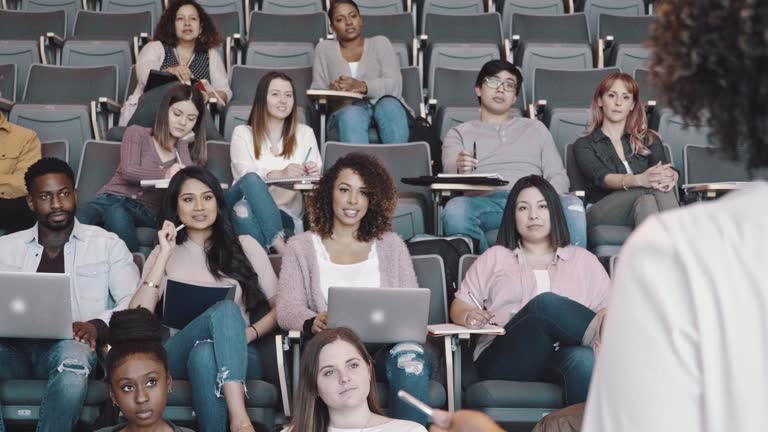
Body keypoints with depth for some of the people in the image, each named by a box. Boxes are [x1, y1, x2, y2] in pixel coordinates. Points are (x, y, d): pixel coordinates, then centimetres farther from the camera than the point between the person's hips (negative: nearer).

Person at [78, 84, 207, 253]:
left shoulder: (187, 150, 21)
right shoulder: (137, 133, 14)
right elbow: (128, 171, -4)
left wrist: (183, 141, 7)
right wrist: (165, 174, -20)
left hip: (148, 212, 0)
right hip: (113, 199, 0)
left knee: (116, 214, -38)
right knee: (78, 224, -37)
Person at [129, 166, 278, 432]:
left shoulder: (244, 246, 14)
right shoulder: (164, 253, 15)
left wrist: (249, 334, -9)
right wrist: (164, 256, -4)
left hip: (236, 358, 0)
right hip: (178, 358, 0)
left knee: (205, 354, -38)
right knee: (226, 309, -34)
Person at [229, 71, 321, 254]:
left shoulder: (305, 133, 17)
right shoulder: (242, 133, 11)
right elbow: (245, 174, -8)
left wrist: (313, 174, -19)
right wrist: (281, 174, -28)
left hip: (285, 214, 1)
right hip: (247, 206, 0)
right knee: (252, 180, -36)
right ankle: (280, 246, -44)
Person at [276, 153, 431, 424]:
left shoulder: (391, 244, 21)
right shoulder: (301, 246, 17)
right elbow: (287, 308, 3)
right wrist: (313, 322, -22)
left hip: (388, 343, 2)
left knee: (410, 359, -36)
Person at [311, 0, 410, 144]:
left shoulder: (380, 43, 17)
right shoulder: (324, 48, 21)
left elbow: (394, 85, 1)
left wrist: (362, 86, -19)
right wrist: (331, 91, -14)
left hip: (384, 106, 0)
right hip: (345, 112, 0)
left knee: (388, 104, -36)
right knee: (351, 114, -37)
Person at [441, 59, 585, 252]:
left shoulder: (535, 128, 31)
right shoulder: (459, 133, 26)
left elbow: (558, 176, 19)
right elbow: (449, 177, 7)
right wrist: (459, 169, -21)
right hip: (485, 202, -1)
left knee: (571, 204, -33)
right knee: (456, 208, -38)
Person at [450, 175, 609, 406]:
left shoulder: (583, 259, 27)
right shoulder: (495, 257, 26)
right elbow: (459, 307, 19)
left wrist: (606, 322, -9)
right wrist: (469, 316, -7)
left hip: (563, 357, 1)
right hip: (505, 360, -1)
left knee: (584, 358, -39)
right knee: (546, 304, -33)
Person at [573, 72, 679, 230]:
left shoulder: (649, 140, 25)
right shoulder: (584, 145, 15)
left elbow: (667, 169, 5)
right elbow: (601, 178, -7)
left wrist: (670, 176, -23)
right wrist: (639, 180, -29)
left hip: (641, 211, 2)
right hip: (602, 214, -2)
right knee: (654, 188, -32)